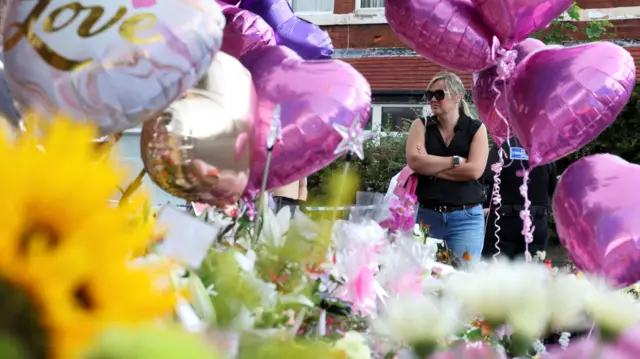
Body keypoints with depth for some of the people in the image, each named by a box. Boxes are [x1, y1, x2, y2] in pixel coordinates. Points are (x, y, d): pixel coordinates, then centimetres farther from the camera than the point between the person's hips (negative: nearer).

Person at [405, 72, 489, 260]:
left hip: (466, 218, -1)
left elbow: (475, 170, -10)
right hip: (426, 215, 1)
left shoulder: (476, 129, 4)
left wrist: (430, 167, -8)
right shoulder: (421, 126, 7)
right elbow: (414, 161, -10)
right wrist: (456, 161, -10)